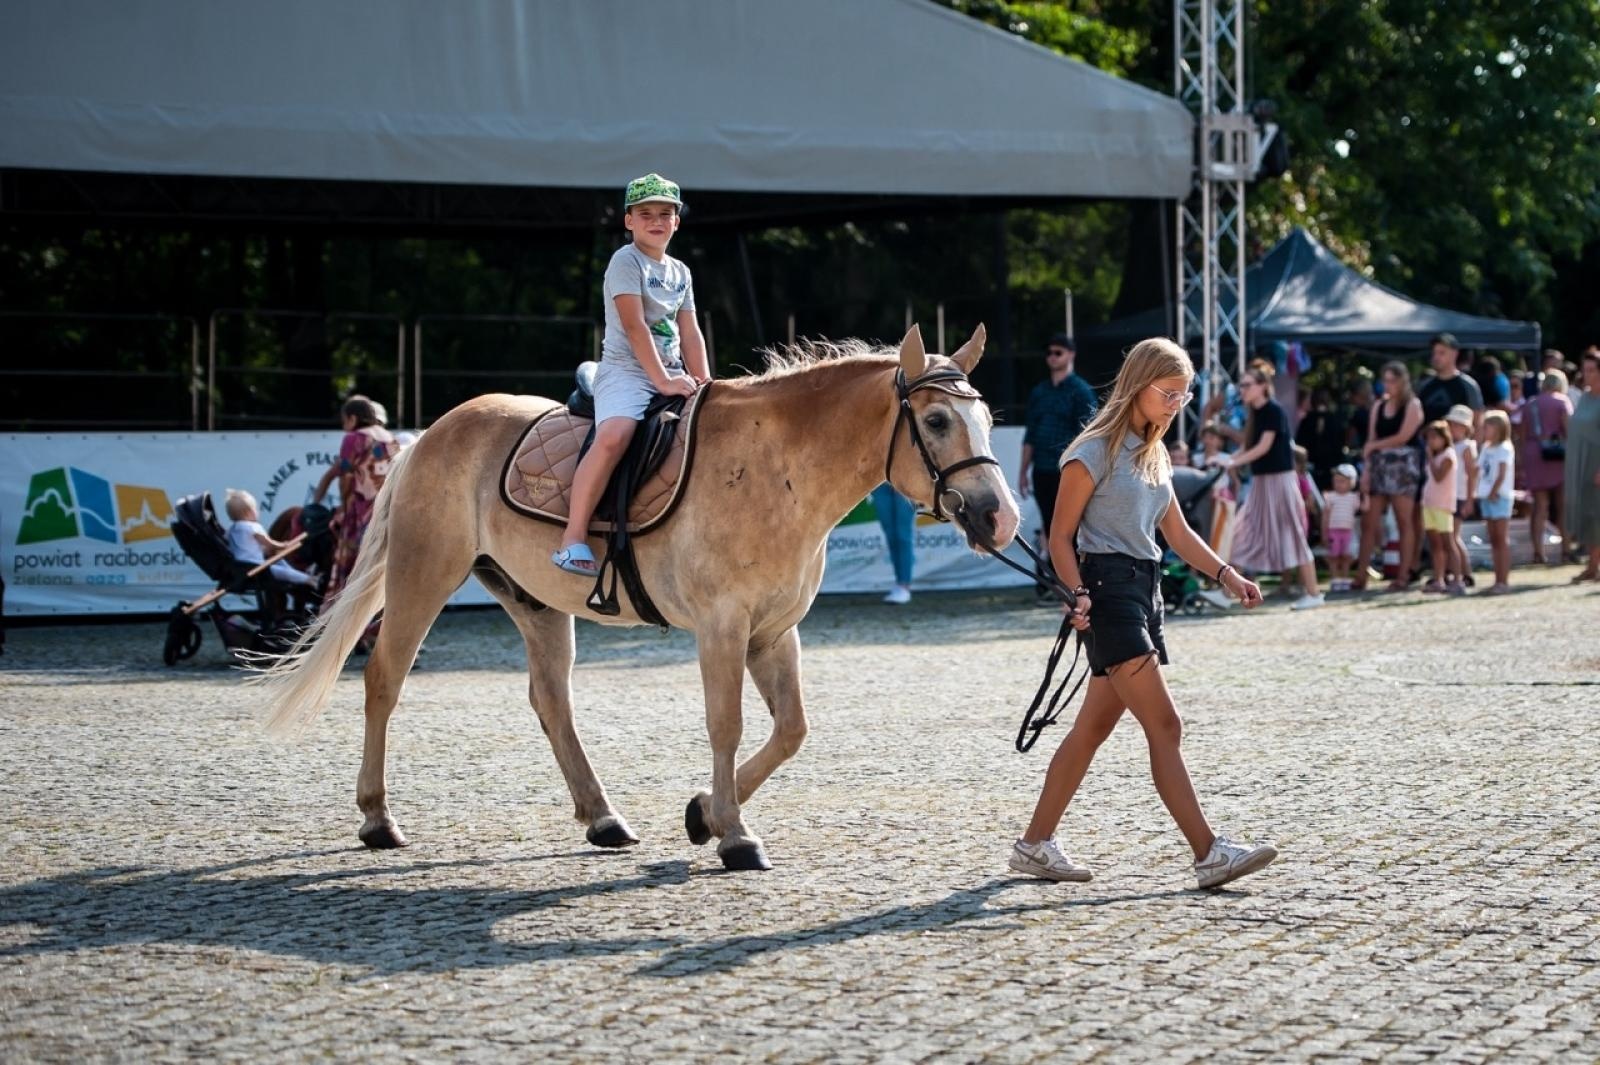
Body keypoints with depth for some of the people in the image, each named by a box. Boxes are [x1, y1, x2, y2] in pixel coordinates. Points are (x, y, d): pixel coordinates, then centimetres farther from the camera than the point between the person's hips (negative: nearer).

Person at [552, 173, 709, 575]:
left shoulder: (681, 273, 17)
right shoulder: (626, 261, -5)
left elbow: (690, 333, 14)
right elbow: (635, 327, -13)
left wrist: (704, 385, 2)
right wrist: (662, 380, -18)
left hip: (671, 376, 8)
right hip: (625, 371, -8)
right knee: (614, 436, -33)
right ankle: (573, 538, -31)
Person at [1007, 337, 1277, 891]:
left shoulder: (1154, 455, 16)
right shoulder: (1093, 452, -9)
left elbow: (1177, 532, 20)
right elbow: (1061, 535, -8)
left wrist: (1227, 575, 7)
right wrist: (1079, 595, -21)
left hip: (1145, 589, 9)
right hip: (1108, 588, -9)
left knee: (1094, 727, 11)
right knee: (1165, 727, -12)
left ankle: (1035, 844, 19)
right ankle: (1209, 853, -14)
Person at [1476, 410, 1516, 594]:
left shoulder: (1504, 448, -8)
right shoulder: (1486, 448, 15)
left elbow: (1502, 475, -14)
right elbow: (1481, 471, 13)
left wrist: (1494, 492, -17)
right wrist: (1477, 491, 2)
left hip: (1499, 497, -8)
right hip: (1487, 496, 8)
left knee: (1502, 540, -7)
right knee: (1494, 540, 9)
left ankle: (1504, 581, -7)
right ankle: (1499, 581, 13)